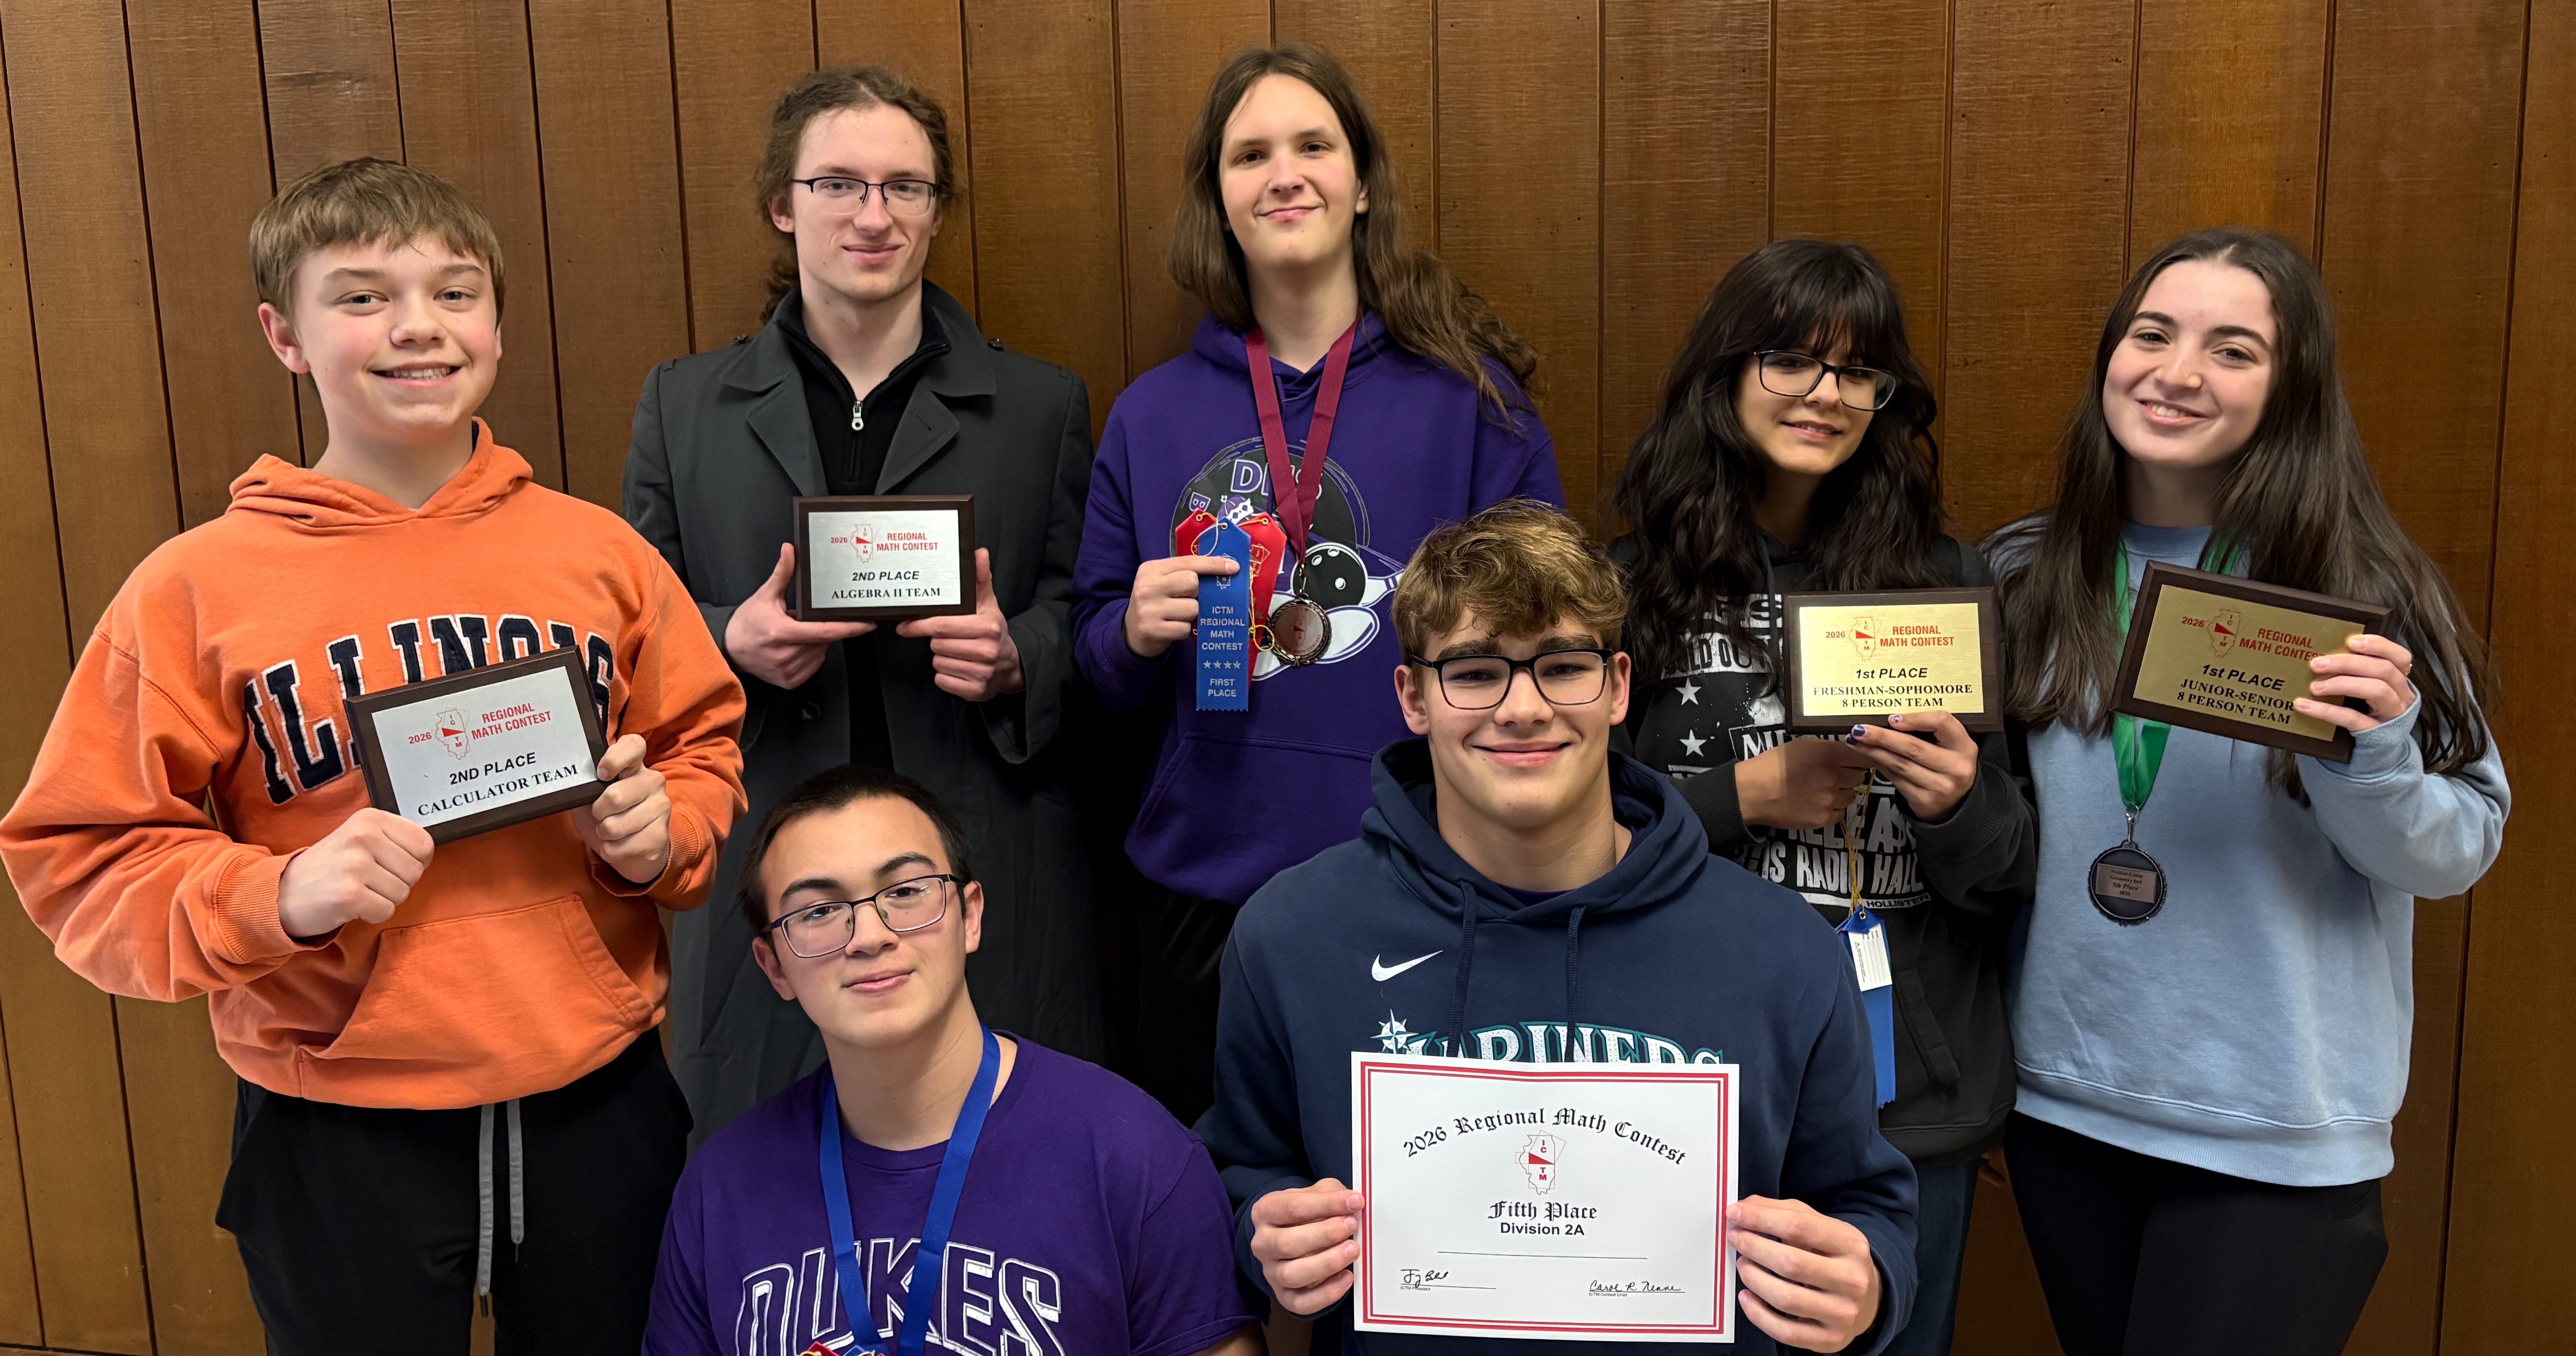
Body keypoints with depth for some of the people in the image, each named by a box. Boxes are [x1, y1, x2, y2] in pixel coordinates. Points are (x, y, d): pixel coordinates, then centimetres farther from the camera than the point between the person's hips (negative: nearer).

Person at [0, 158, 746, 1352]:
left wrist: (666, 827, -9)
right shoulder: (195, 590, -6)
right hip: (338, 1132, -2)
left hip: (596, 1101, 3)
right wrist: (278, 896, -21)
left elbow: (707, 746, 12)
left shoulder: (597, 551, 1)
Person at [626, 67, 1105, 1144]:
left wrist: (1015, 658, -12)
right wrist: (731, 644, -9)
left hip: (985, 873, 0)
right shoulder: (682, 406, 11)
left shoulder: (1041, 406, 9)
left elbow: (1087, 618, 9)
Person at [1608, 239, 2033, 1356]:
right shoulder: (1635, 584, -1)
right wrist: (1749, 796, -15)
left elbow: (2014, 875, 5)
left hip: (1915, 1097, 2)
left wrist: (1959, 807, -16)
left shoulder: (1947, 584, 4)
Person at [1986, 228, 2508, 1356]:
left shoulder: (2363, 591, -9)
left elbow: (2456, 852, -6)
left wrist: (2372, 759, -25)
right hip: (2063, 1102, 4)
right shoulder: (2023, 577, 0)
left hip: (2279, 1138, -3)